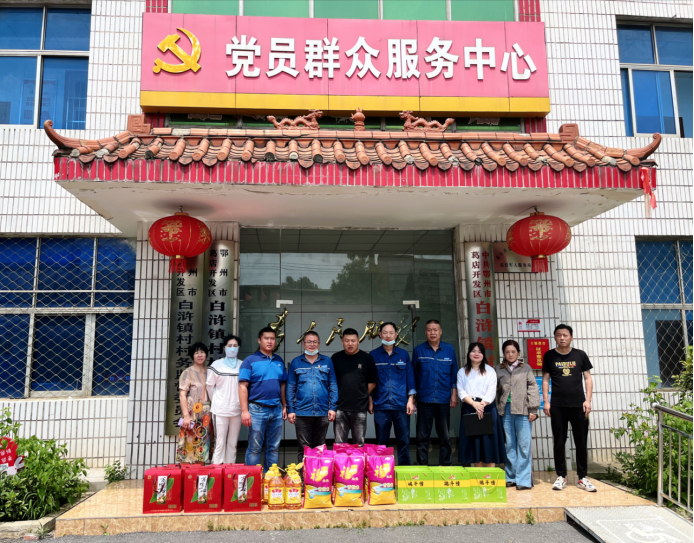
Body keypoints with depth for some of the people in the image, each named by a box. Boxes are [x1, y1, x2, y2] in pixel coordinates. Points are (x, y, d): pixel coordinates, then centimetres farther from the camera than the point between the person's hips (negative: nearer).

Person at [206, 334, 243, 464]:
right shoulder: (216, 365, -1)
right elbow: (210, 386, 5)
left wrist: (242, 403, 7)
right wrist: (216, 402, 7)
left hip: (237, 409, 3)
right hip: (220, 410, -3)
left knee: (233, 443, 9)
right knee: (220, 443, -3)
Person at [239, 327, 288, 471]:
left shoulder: (279, 361, 11)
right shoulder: (250, 360, -4)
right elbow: (243, 386, -8)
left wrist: (284, 406, 10)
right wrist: (244, 411, -15)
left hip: (276, 410, 5)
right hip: (257, 409, -5)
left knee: (273, 448, 12)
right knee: (254, 448, 3)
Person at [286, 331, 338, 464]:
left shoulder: (327, 362, 6)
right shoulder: (296, 363, 5)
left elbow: (333, 386, 5)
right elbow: (290, 388, 5)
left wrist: (333, 407, -2)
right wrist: (290, 410, -1)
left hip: (322, 412, 1)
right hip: (302, 412, -1)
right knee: (304, 448, 4)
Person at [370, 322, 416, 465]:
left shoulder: (403, 354, 7)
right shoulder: (373, 355, 4)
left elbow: (410, 377, 7)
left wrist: (411, 400, 1)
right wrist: (370, 402, 2)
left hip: (401, 405, 1)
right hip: (381, 405, -1)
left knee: (404, 440, 4)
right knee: (381, 442, 6)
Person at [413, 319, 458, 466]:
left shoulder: (449, 349, 5)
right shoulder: (419, 350, 2)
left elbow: (454, 373, 9)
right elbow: (413, 375, 5)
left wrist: (454, 394, 4)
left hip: (444, 399, 1)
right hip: (424, 399, -1)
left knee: (445, 437, 9)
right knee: (422, 437, 3)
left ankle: (446, 466, 20)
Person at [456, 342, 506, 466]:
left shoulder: (490, 371, 10)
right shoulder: (462, 372, 13)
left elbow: (492, 391, -3)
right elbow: (461, 391, 0)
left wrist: (482, 404, -19)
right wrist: (474, 404, -16)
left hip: (487, 409, -1)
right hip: (469, 409, 1)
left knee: (488, 441, -5)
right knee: (473, 442, 2)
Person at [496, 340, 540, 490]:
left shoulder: (526, 368, 7)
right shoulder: (499, 370, 12)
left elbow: (533, 388, 3)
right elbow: (496, 391, 12)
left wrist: (533, 409, -4)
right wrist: (497, 410, 5)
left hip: (522, 410, -2)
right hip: (506, 410, 2)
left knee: (524, 445, -3)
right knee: (509, 445, 6)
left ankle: (523, 479, 1)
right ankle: (511, 477, 14)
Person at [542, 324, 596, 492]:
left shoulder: (580, 355, 4)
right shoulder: (549, 356, 2)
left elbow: (587, 378, 6)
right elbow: (545, 380, 4)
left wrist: (588, 400, -3)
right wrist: (546, 401, -2)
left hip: (578, 405, 0)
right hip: (557, 406, 0)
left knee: (581, 442, 6)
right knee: (559, 442, 5)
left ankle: (582, 478, 16)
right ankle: (561, 477, 15)